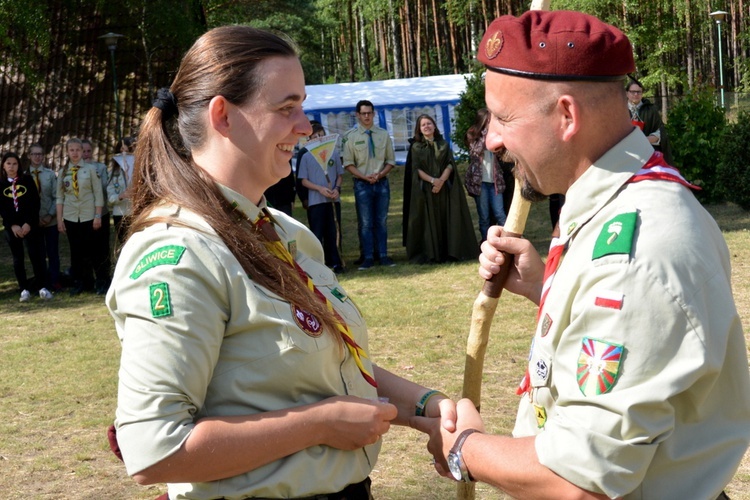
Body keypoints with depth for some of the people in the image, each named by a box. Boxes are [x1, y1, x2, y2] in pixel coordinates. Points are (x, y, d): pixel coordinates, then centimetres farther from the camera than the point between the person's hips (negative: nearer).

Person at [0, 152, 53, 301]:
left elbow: (35, 203, -2)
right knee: (18, 258, 3)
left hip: (30, 225, -2)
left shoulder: (27, 179, 3)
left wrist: (28, 223, -11)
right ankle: (24, 289, 6)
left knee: (36, 254, -11)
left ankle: (41, 286, -6)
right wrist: (13, 226, -9)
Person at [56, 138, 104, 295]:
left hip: (88, 216, -2)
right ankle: (77, 282, 12)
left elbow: (98, 194, -3)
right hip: (70, 217, 2)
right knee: (75, 250, 4)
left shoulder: (90, 169, -2)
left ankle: (88, 281, 14)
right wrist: (59, 219, 2)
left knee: (88, 250, 2)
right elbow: (60, 197, 7)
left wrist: (98, 216, -7)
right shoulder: (63, 172, 6)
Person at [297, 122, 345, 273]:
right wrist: (320, 188, -13)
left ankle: (335, 262, 10)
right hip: (315, 201, -2)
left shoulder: (334, 153, 7)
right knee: (317, 233, 0)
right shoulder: (306, 156, 2)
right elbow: (304, 180, 1)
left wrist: (337, 188, -8)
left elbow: (340, 175, 12)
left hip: (333, 200, 2)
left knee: (334, 232, 4)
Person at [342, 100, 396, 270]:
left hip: (382, 183, 2)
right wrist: (364, 176, -13)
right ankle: (368, 257, 6)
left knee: (381, 221, 9)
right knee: (365, 223, 1)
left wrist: (380, 174, -9)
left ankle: (383, 255, 15)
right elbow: (348, 163, -2)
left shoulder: (384, 135, 4)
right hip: (362, 184, -2)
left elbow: (391, 160, 8)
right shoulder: (352, 137, -3)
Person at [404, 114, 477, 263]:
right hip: (425, 190, -2)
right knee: (429, 221, -3)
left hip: (445, 188, 2)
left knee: (447, 220, -1)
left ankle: (449, 251, 3)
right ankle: (430, 254, -2)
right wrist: (432, 180, -16)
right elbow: (416, 169, -2)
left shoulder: (443, 144, 11)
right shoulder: (416, 147, 6)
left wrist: (441, 180, -14)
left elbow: (450, 164, 2)